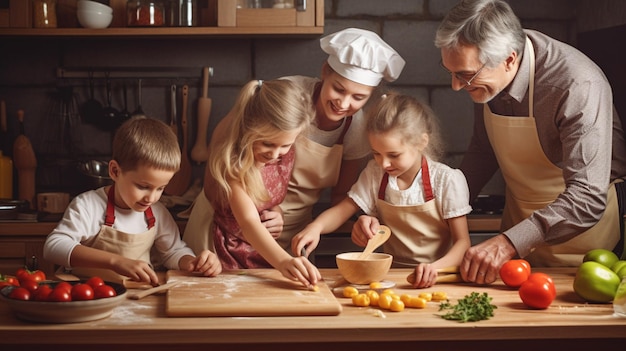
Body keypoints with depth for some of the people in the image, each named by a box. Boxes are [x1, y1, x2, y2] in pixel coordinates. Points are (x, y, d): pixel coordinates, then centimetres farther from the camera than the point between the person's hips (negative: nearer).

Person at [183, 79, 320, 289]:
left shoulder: (286, 156, -13)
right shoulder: (231, 160, -31)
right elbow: (248, 221, -41)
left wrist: (276, 214, -14)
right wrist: (282, 260, -56)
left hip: (261, 248, 5)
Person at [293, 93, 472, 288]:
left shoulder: (447, 180, -8)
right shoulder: (375, 173, 4)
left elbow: (462, 242, -8)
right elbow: (342, 211, 3)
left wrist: (436, 267, -28)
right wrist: (316, 227, -20)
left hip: (433, 280, -1)